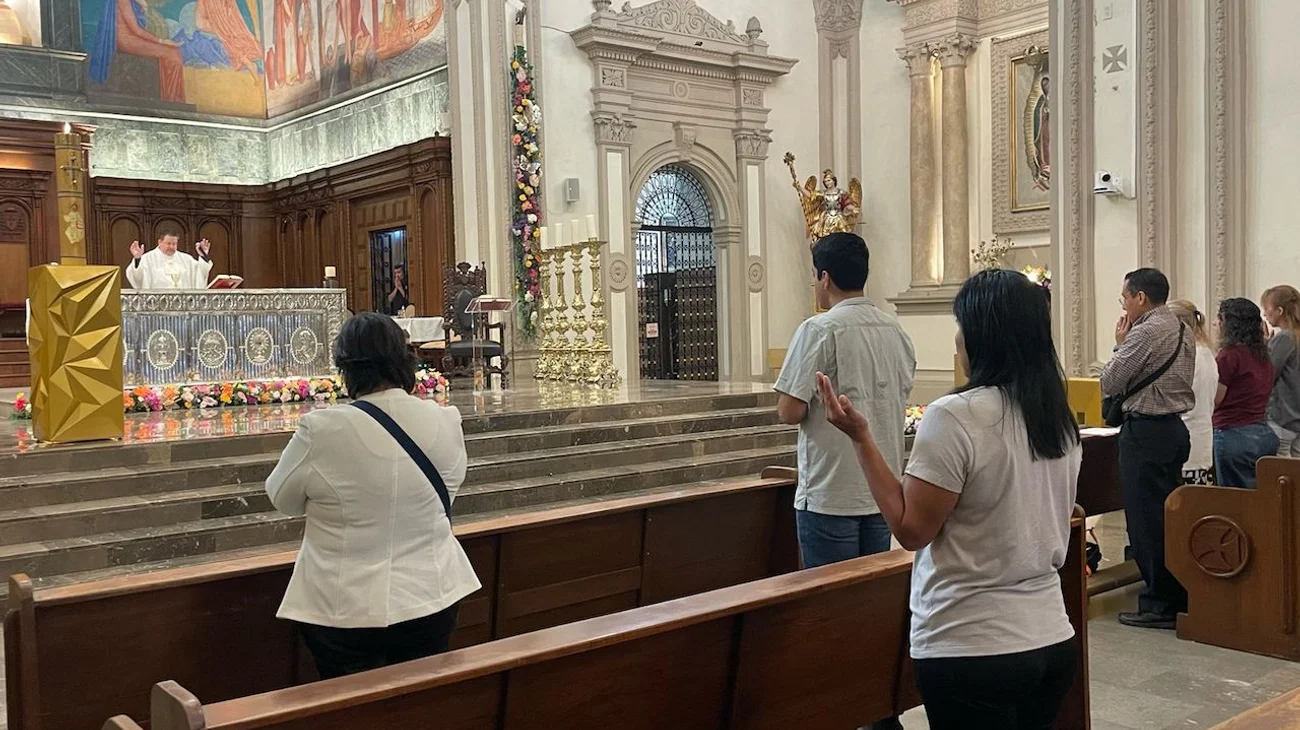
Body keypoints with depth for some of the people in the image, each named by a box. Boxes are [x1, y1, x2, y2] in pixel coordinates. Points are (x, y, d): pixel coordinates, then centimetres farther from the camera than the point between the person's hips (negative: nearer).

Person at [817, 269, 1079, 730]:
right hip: (1053, 639, 7)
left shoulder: (956, 416, -19)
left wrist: (861, 437, -12)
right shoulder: (1060, 417, 4)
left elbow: (911, 530, -15)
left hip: (971, 649, -7)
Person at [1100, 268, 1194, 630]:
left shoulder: (1144, 334, -16)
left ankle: (1159, 606, 2)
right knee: (1170, 516, 16)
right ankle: (1179, 596, 23)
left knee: (1147, 519, -3)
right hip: (1174, 427, 10)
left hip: (1146, 432, -10)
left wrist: (1120, 344, 0)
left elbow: (1108, 384, -13)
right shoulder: (1182, 331, 13)